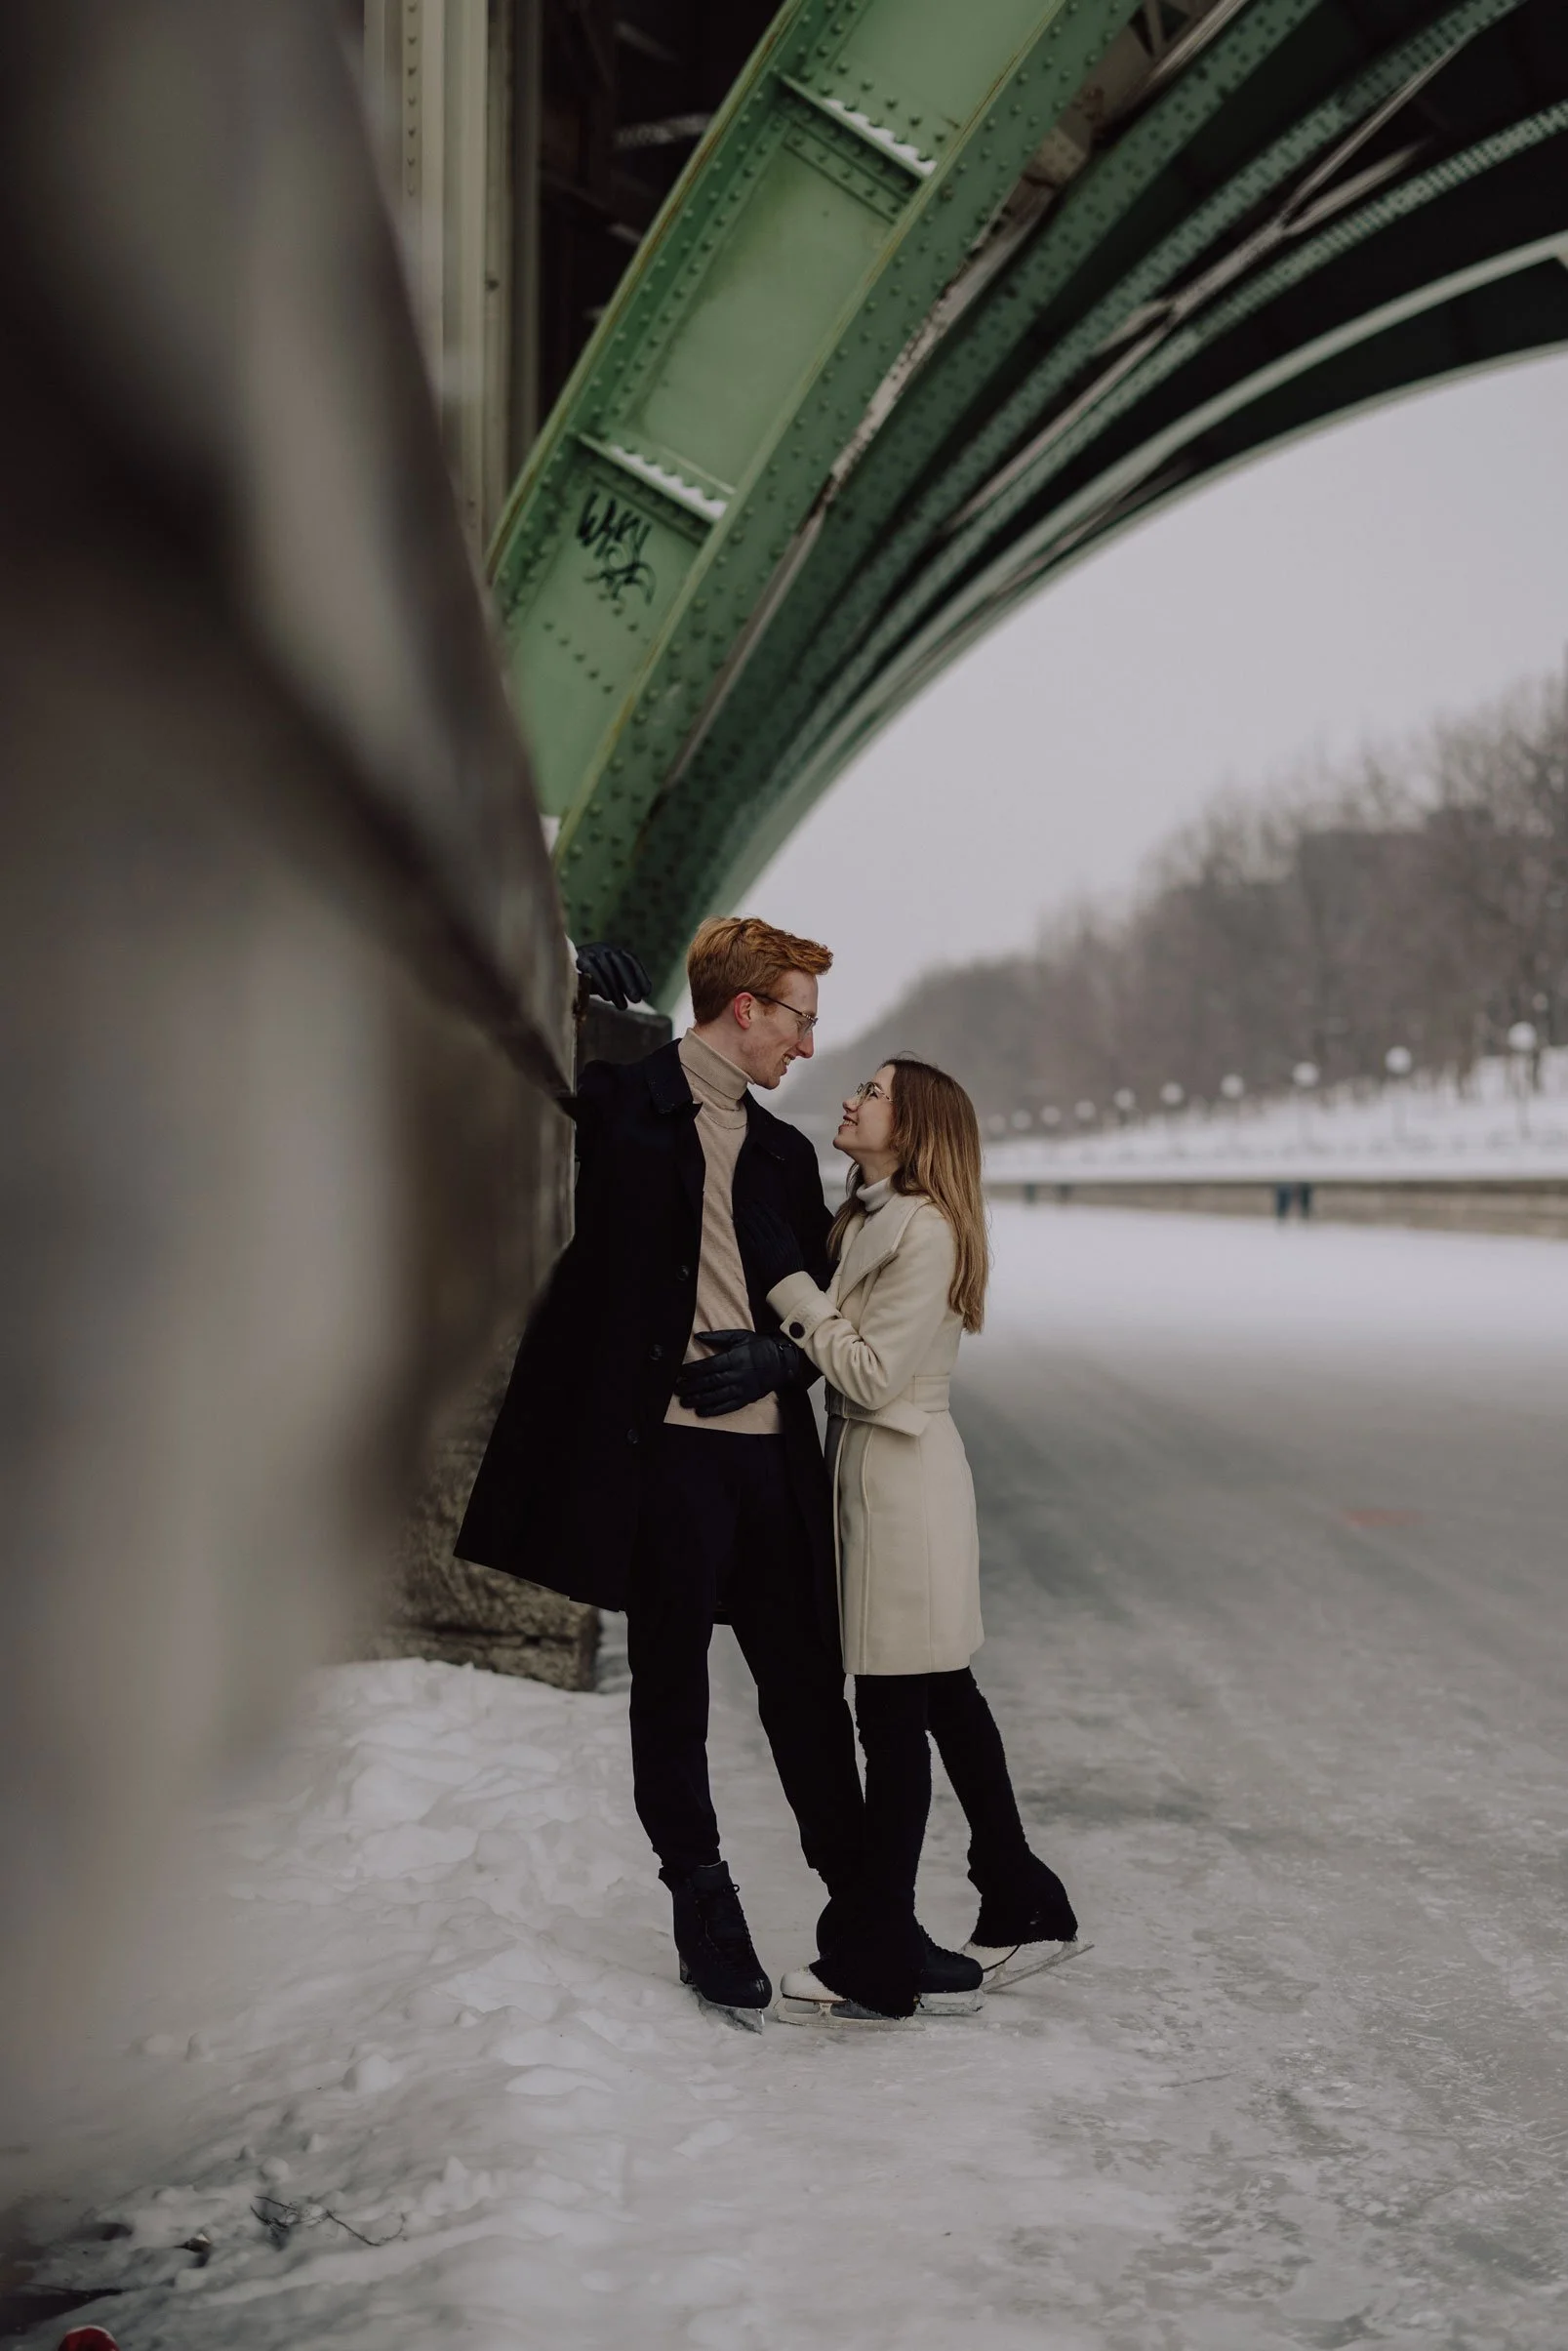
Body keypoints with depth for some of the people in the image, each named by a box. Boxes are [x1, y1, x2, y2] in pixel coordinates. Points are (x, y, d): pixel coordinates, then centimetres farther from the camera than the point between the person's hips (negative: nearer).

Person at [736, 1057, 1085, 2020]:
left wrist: (789, 1278, -17)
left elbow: (871, 1375, -19)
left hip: (905, 1478, -10)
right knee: (944, 1700, 15)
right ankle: (1024, 1906, 25)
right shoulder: (862, 1218, 13)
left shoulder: (928, 1230, -16)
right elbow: (840, 1360, 12)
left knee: (895, 1717, -3)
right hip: (867, 1470, 10)